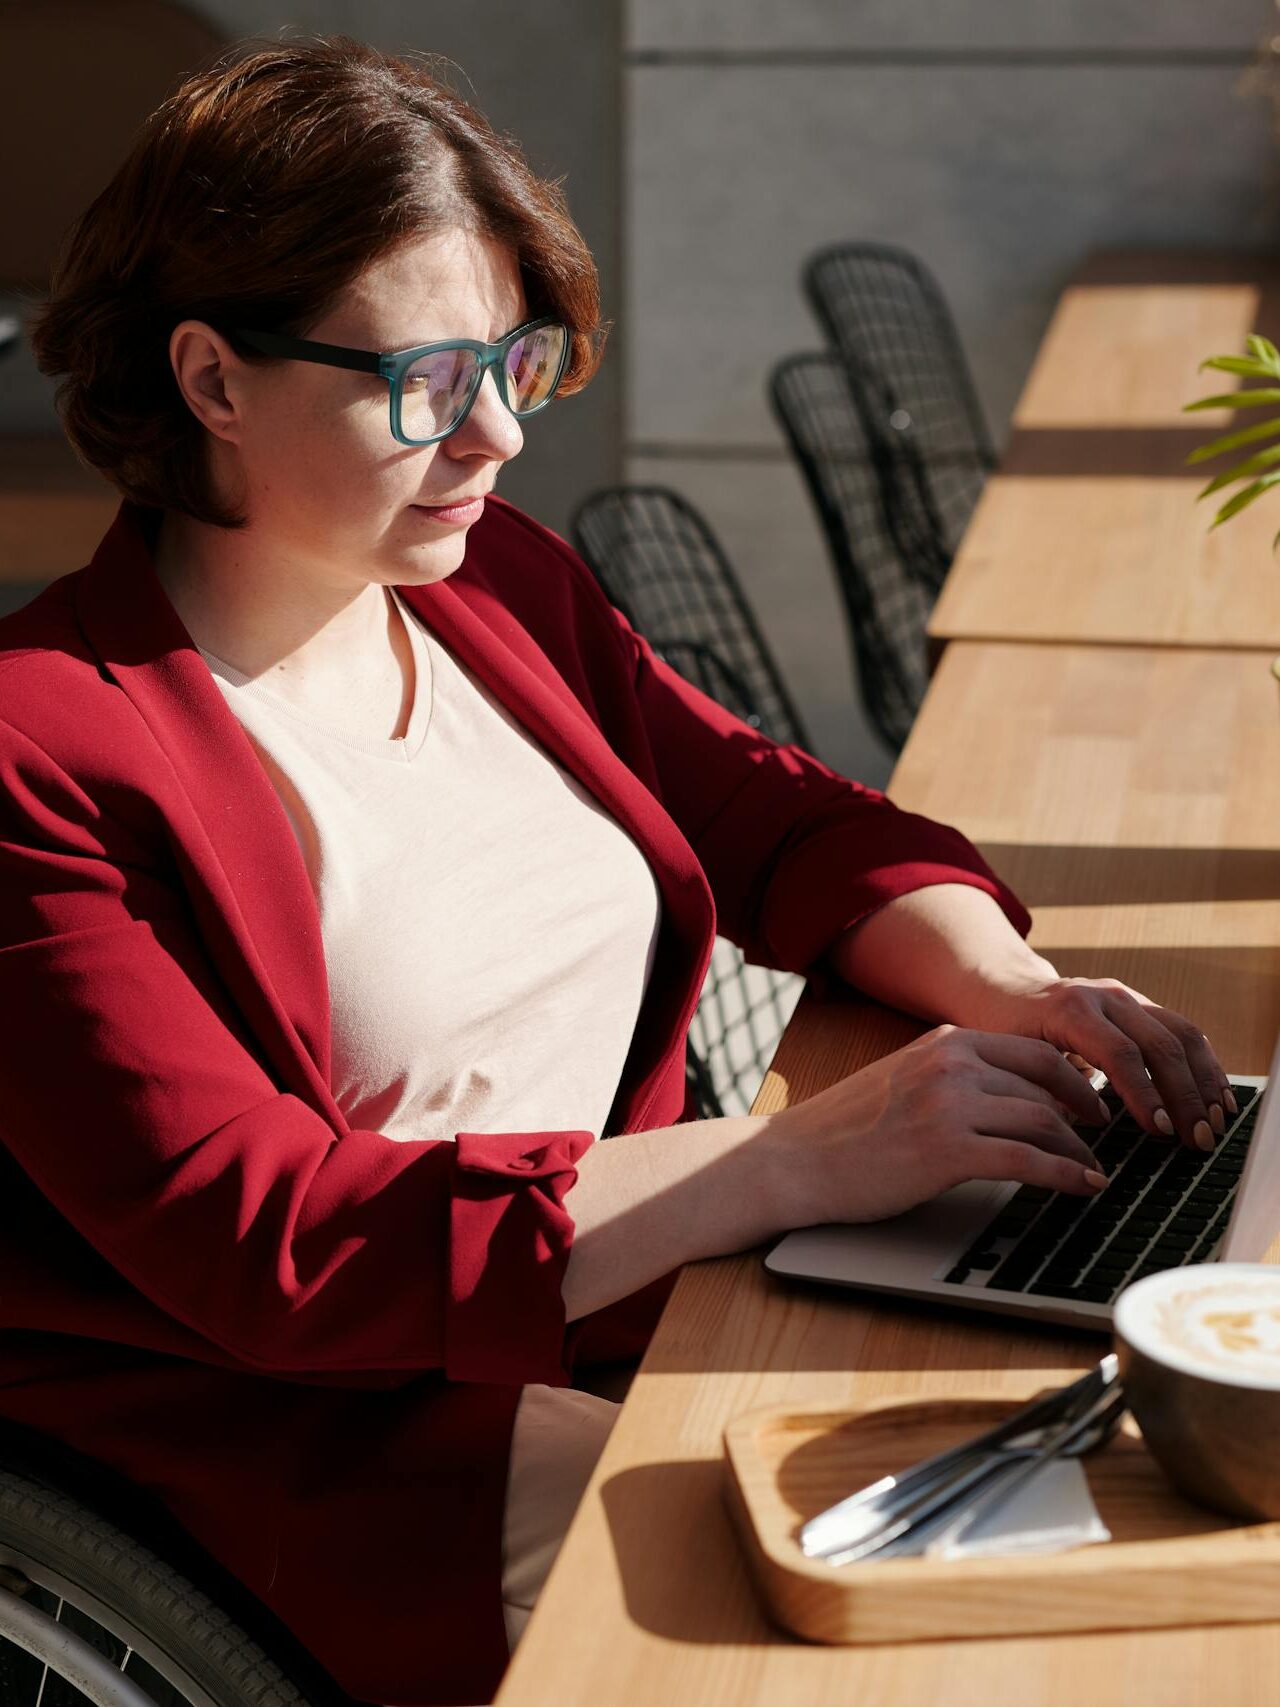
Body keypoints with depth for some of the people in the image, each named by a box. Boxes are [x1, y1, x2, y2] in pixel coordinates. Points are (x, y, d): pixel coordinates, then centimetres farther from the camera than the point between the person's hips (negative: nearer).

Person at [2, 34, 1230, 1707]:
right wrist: (810, 1157, -27)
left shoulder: (495, 582, 6)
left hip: (644, 1291, 7)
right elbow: (258, 1242, -24)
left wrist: (1002, 989, -8)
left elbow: (778, 817, 15)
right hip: (340, 1445, -7)